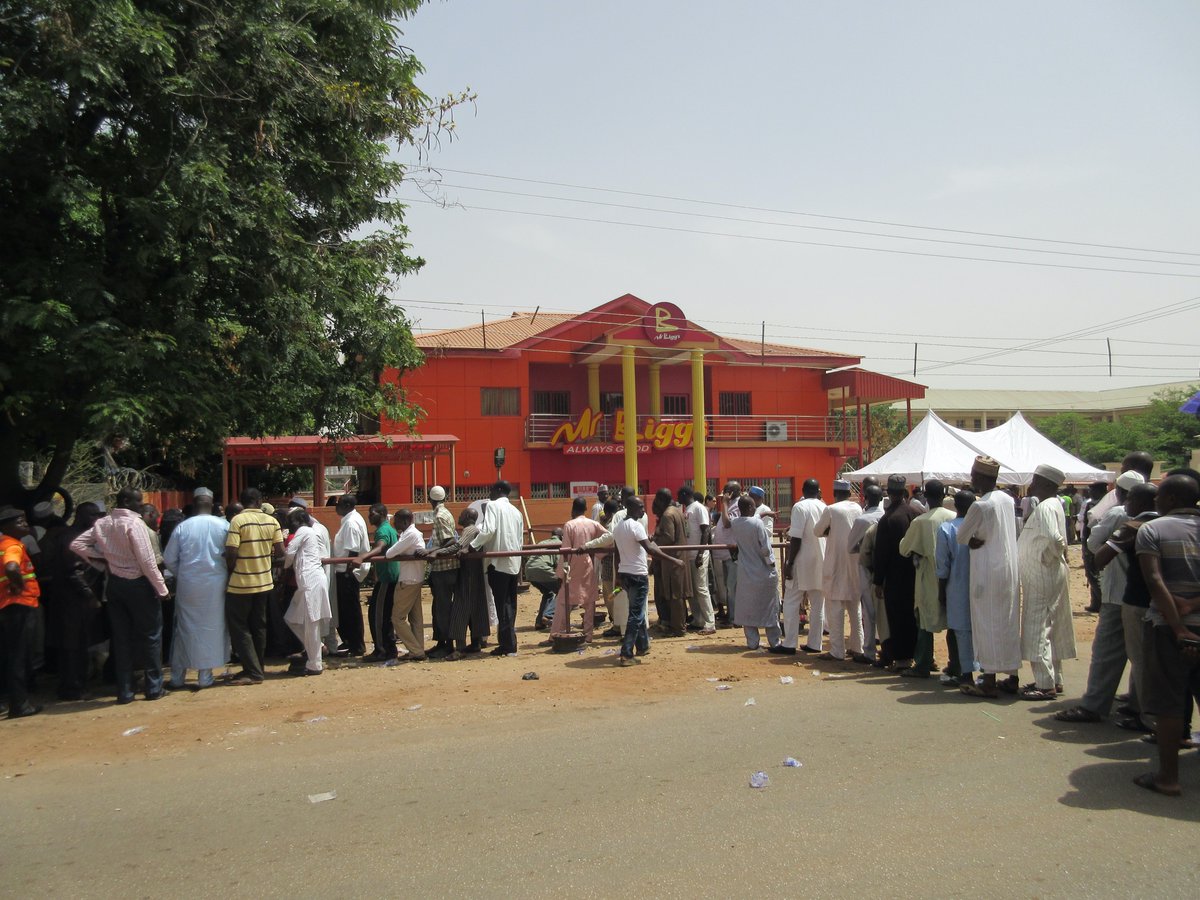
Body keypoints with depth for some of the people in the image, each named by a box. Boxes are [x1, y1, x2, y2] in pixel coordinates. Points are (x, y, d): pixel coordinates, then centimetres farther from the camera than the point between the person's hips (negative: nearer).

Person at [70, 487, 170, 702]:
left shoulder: (102, 523, 4)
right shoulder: (135, 523, -17)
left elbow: (76, 545, 7)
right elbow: (147, 560, -19)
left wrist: (101, 559, 9)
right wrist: (161, 587, -13)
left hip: (115, 584, 6)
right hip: (138, 585, -6)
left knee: (121, 637, 11)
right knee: (150, 635, 6)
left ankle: (124, 691, 15)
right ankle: (153, 688, 10)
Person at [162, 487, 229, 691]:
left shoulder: (182, 527, -3)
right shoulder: (223, 526, -6)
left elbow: (168, 559, 1)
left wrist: (181, 574, 16)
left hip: (188, 584, 1)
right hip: (215, 584, -1)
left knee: (185, 628, 11)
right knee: (211, 628, 8)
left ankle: (177, 677, 17)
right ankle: (205, 676, 11)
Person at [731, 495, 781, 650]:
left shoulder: (734, 524, -3)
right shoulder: (758, 523, -18)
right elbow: (765, 548, -17)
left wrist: (760, 516, 22)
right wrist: (771, 562, -2)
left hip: (746, 573, 4)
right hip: (764, 573, -4)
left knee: (747, 608, 11)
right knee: (769, 608, 8)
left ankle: (752, 642, 11)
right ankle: (774, 642, 13)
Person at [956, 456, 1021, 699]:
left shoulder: (980, 505, -18)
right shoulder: (1008, 500, 5)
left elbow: (960, 537, -9)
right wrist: (982, 540, 1)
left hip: (988, 572, -7)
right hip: (1010, 568, 7)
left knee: (988, 624, -1)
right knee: (1009, 622, 14)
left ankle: (989, 682, 3)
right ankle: (1012, 676, 23)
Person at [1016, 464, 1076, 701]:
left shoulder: (1046, 507, -18)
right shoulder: (1050, 505, 13)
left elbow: (1053, 538, -30)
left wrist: (1047, 558, -16)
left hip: (1043, 577, -10)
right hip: (1041, 577, 10)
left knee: (1038, 629, -6)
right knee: (1050, 628, 16)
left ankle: (1045, 685, -2)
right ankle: (1054, 679, 25)